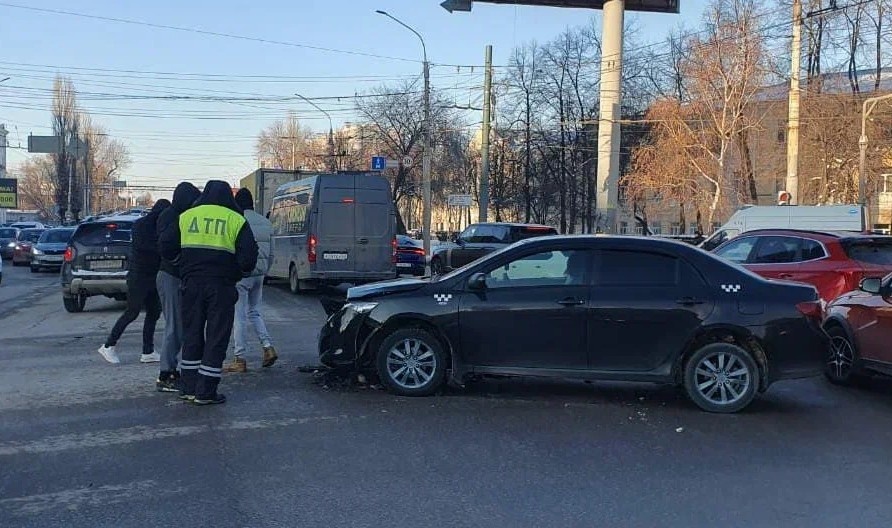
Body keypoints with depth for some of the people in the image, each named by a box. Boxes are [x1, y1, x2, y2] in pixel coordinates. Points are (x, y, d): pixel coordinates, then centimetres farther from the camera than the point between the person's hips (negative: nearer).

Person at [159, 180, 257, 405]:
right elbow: (248, 258, -8)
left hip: (192, 283, 3)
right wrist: (239, 272, 12)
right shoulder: (236, 220, -1)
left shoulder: (186, 216, 8)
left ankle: (188, 388, 18)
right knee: (216, 338, 3)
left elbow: (166, 248, 8)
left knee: (191, 335, 14)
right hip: (221, 285, -3)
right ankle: (206, 392, 4)